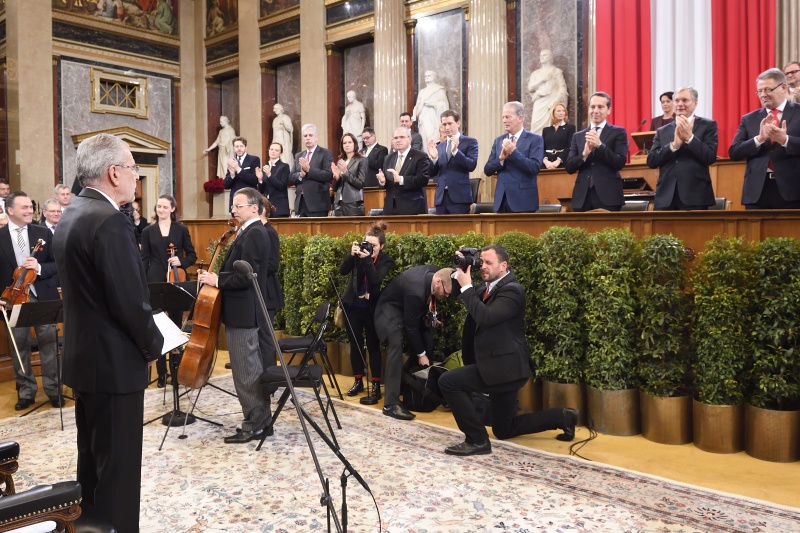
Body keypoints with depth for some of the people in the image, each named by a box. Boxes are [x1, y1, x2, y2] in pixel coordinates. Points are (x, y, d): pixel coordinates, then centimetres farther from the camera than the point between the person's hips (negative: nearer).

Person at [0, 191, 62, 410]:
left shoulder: (43, 232, 3)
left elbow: (58, 263, 2)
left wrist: (40, 268, -17)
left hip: (42, 297, 0)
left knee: (49, 343, 5)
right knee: (18, 346, 8)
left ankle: (53, 388, 17)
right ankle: (26, 390, 22)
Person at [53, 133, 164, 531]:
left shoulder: (70, 216, 9)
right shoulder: (110, 221, -21)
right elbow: (130, 301, -24)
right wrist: (153, 344, -6)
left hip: (84, 356, 10)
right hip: (113, 362, -10)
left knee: (93, 461, 21)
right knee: (118, 468, 2)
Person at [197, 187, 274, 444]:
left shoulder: (254, 234, -16)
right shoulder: (253, 232, 16)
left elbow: (246, 276, -23)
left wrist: (217, 281, -14)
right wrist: (216, 275, 3)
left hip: (244, 313, -11)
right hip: (245, 312, 11)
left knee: (245, 372, -3)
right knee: (253, 369, 15)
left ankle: (254, 425, 6)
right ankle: (260, 419, 24)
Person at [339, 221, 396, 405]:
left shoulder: (386, 261, -9)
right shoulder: (359, 254, -3)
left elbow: (376, 280, -24)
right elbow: (343, 271, -13)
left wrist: (367, 259, -31)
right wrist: (352, 255, -26)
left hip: (371, 308, -3)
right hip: (353, 306, 3)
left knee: (373, 346, -1)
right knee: (355, 345, 10)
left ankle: (376, 387, 4)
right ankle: (358, 381, 24)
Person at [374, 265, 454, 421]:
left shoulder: (436, 272, -18)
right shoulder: (416, 291, -39)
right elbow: (411, 326, -28)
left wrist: (430, 315, -4)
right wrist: (421, 354, -20)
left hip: (411, 308, 9)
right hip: (391, 307, -9)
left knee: (428, 342, -1)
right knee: (396, 344, -26)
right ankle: (391, 403, -27)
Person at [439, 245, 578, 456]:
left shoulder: (511, 290, -17)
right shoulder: (488, 285, 11)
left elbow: (485, 317, -30)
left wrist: (467, 286, -23)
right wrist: (461, 270, 3)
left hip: (504, 367, -10)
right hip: (501, 367, 10)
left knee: (448, 381, -18)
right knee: (504, 430, 19)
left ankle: (477, 440, -10)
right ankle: (563, 417, 28)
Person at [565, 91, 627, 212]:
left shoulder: (618, 132, 6)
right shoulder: (578, 136, 14)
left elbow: (619, 163, -5)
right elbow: (569, 168, 7)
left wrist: (599, 145, -15)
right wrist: (584, 154, -11)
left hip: (608, 197, -2)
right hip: (582, 197, 3)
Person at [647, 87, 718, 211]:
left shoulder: (707, 125, 8)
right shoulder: (662, 131, 15)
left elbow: (711, 157, -4)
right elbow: (651, 161, 3)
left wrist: (689, 137, -10)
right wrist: (674, 144, -9)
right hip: (666, 197, 2)